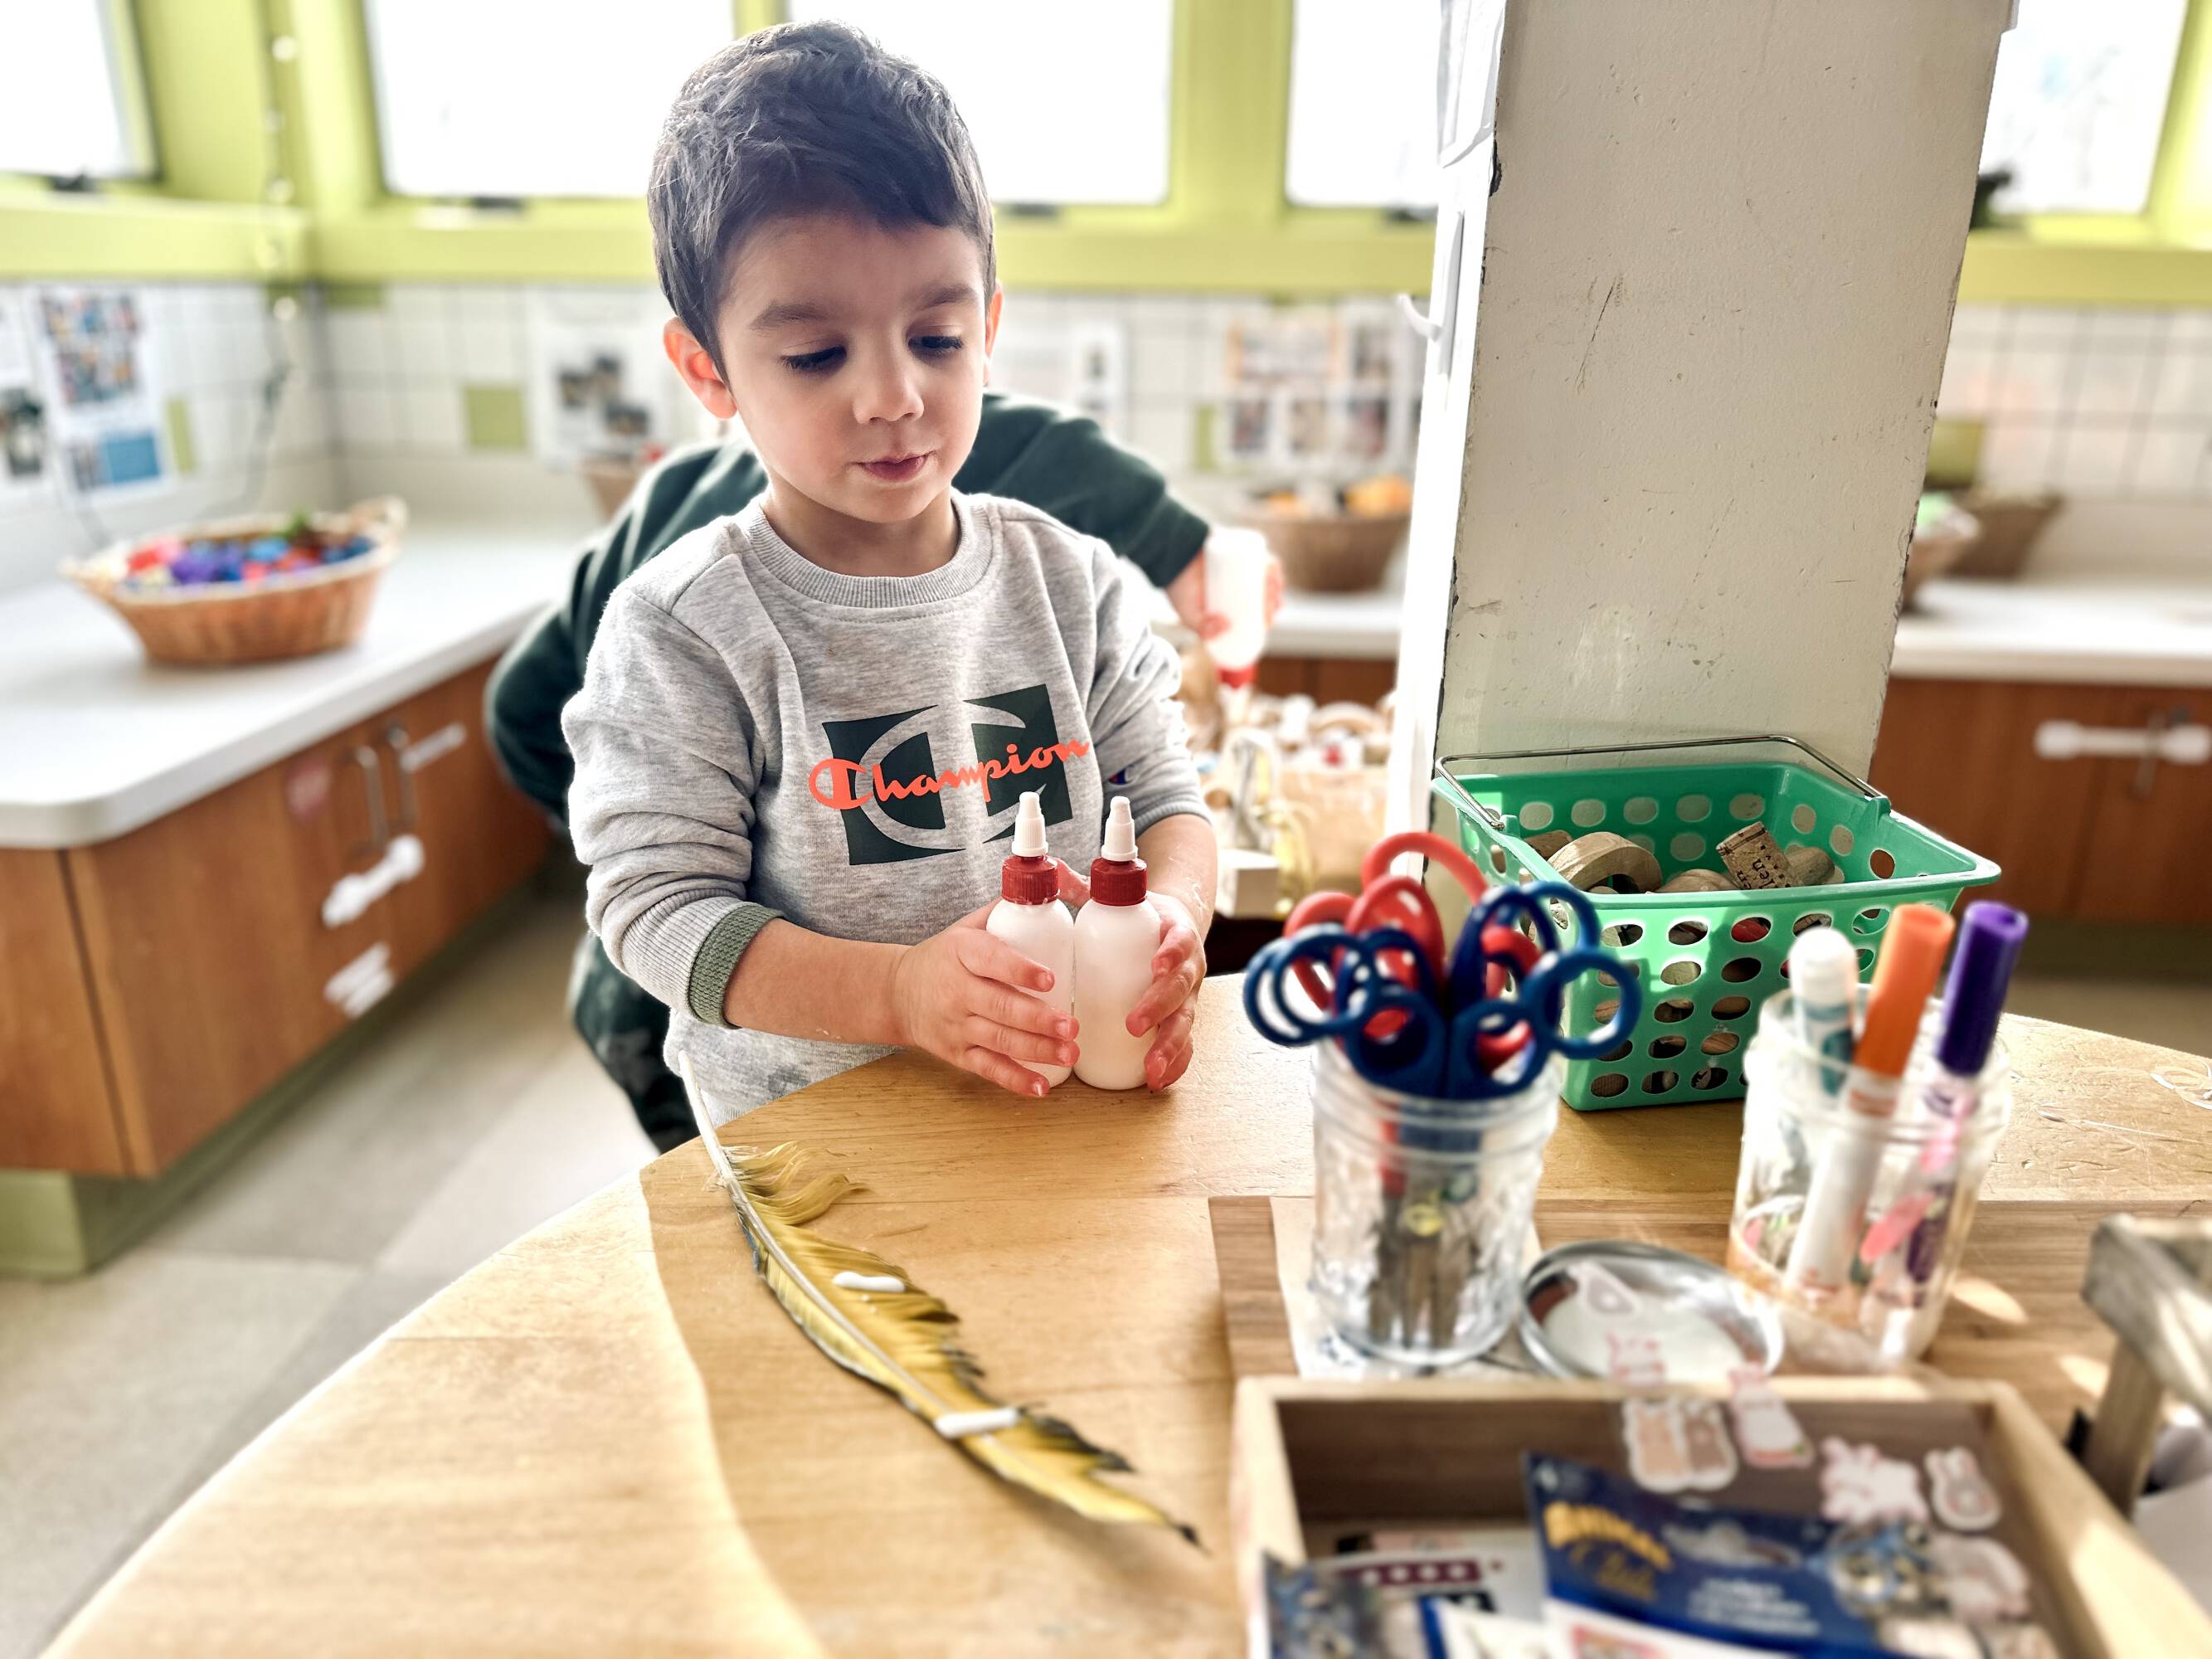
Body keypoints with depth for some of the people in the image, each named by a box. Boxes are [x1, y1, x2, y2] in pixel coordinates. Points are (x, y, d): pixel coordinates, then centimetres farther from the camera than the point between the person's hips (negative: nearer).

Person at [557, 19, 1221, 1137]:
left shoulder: (1068, 579, 2)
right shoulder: (681, 630, -9)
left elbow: (1165, 791, 6)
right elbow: (655, 906, -11)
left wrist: (1171, 918, -16)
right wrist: (897, 990, -24)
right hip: (801, 1127, -2)